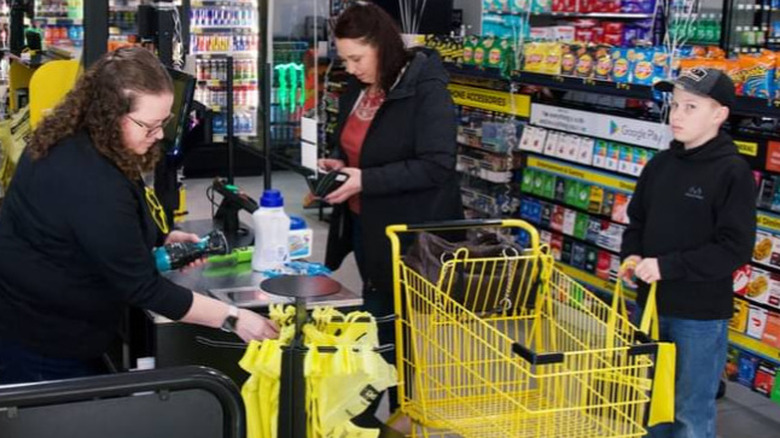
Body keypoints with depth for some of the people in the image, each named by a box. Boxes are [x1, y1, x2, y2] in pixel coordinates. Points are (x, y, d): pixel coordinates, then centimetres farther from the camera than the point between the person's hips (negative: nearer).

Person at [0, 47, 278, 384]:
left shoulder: (75, 141, -2)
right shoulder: (90, 184, -32)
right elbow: (142, 288, -27)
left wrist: (162, 239, 3)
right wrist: (232, 318, -24)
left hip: (49, 324, 10)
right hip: (40, 343, -9)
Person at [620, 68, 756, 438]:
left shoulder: (733, 172, -13)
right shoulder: (660, 164, 5)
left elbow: (735, 249, -18)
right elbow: (638, 220, 17)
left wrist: (667, 266, -21)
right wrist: (632, 256, -4)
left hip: (701, 315, -6)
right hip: (652, 304, 6)